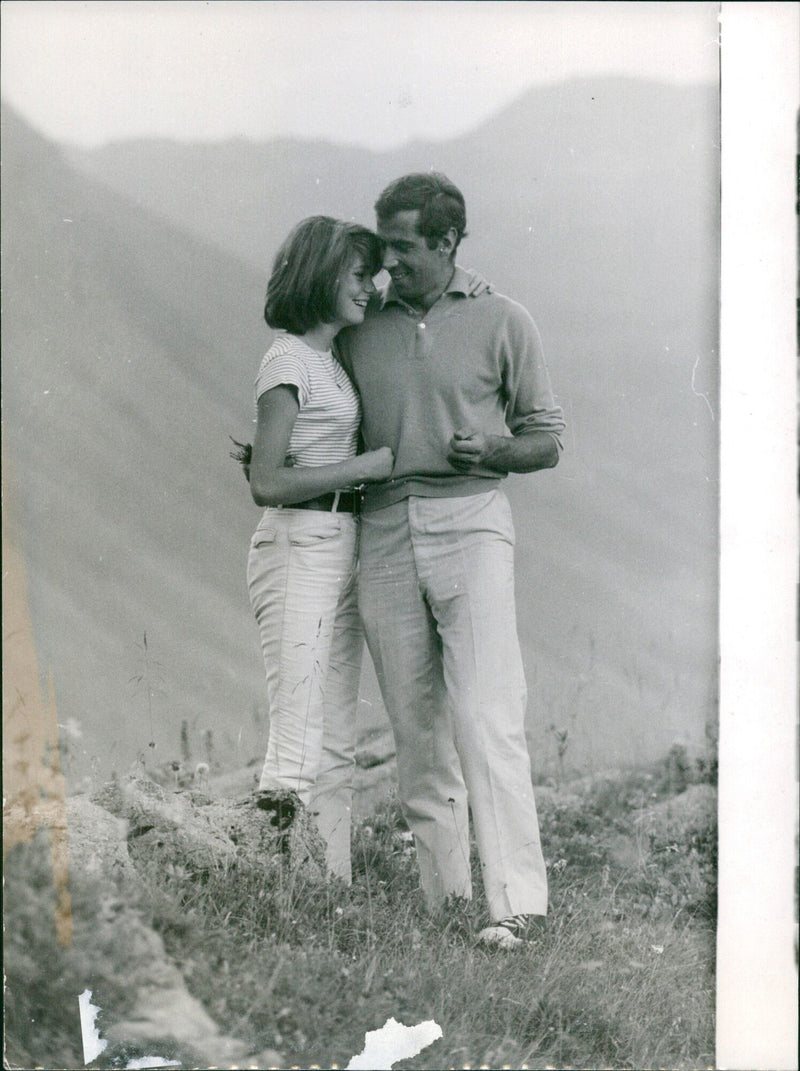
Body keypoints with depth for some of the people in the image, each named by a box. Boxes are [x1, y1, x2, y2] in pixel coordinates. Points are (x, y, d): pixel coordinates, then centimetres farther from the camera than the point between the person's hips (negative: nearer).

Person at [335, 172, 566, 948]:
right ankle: (441, 897, 9)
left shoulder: (501, 322, 6)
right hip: (382, 530, 3)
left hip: (470, 521, -3)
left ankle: (515, 899, -17)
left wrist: (490, 451, -11)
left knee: (486, 716, -14)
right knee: (414, 724, 3)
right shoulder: (360, 329, 13)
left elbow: (546, 440, 9)